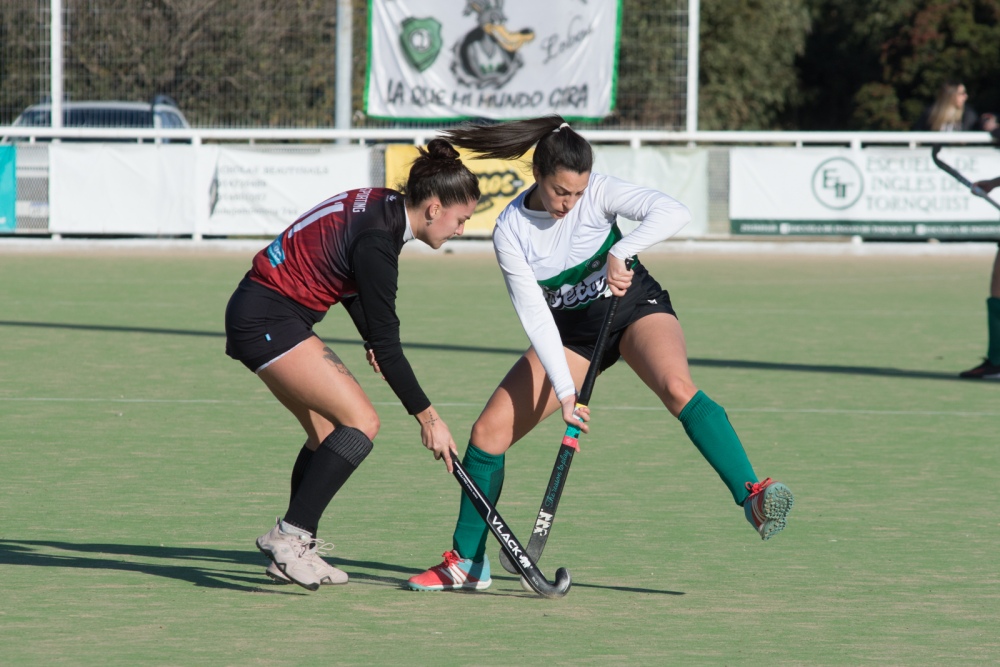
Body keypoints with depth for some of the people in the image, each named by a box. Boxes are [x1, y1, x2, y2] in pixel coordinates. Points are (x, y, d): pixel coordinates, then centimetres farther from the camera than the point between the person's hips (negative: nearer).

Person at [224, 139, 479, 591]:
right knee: (362, 422, -14)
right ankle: (289, 537, -16)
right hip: (267, 320, -10)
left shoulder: (383, 206, 5)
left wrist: (372, 338, 11)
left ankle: (295, 551, 18)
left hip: (260, 315, 10)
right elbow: (387, 347, -19)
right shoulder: (376, 240, -22)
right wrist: (427, 417, -12)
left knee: (328, 430, 14)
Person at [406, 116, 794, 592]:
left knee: (677, 387, -35)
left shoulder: (599, 193, -20)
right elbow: (536, 317, -18)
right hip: (570, 333, 3)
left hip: (636, 308, -3)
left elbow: (673, 212, -33)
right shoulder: (511, 232, -16)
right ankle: (466, 562, 11)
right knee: (488, 432, -6)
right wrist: (565, 390, -26)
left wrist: (621, 252, -45)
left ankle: (753, 498, -45)